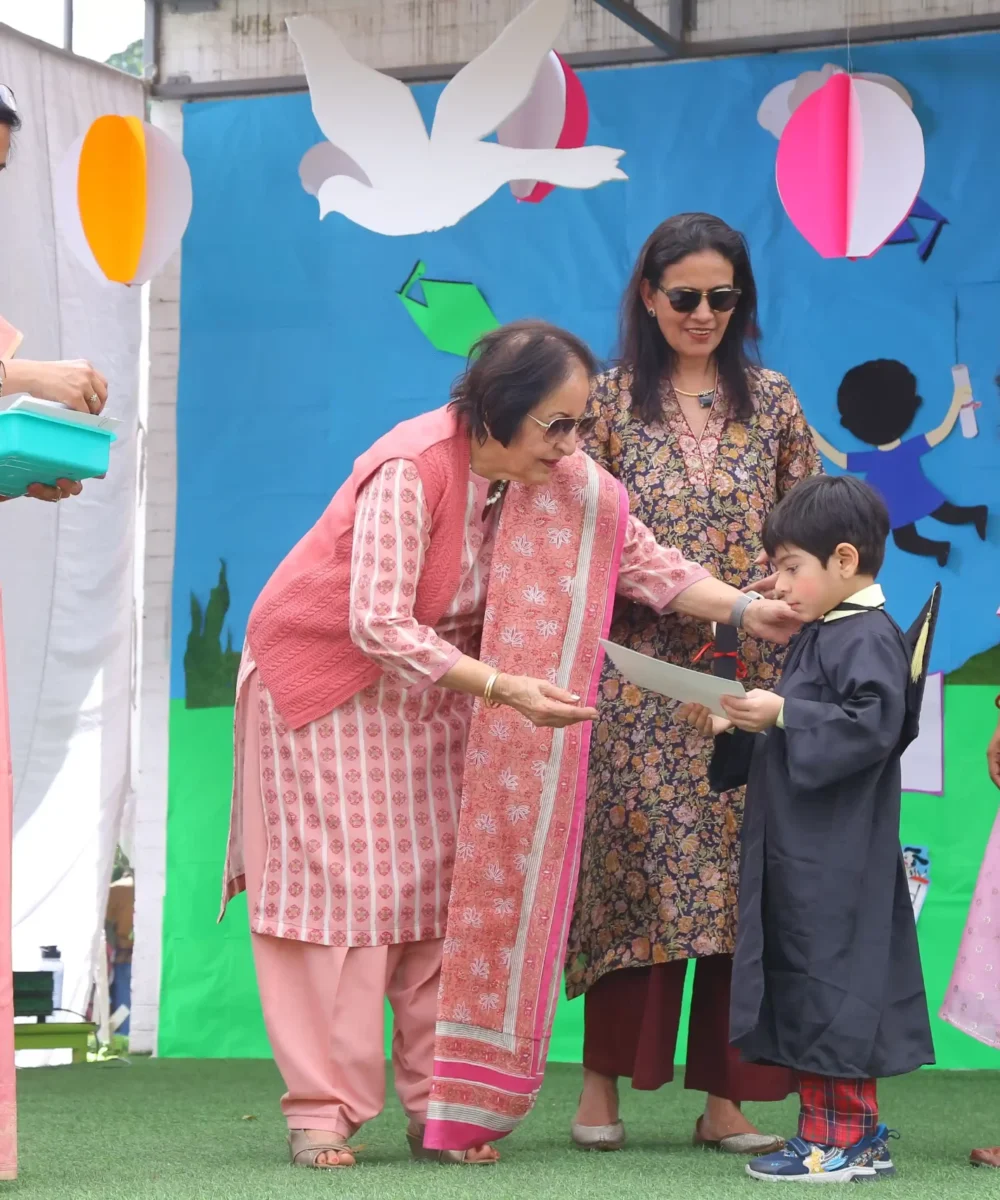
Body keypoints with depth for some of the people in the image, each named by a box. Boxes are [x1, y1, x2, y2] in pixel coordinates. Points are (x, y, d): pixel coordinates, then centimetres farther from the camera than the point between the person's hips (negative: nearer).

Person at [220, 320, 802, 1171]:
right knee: (340, 883, -7)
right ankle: (320, 1110, -3)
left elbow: (636, 556, -3)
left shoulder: (564, 478, -10)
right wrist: (504, 689, -39)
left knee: (444, 884, 3)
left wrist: (743, 610, -17)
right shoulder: (410, 471, -30)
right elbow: (379, 627, -34)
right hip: (324, 671, -6)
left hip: (434, 688, 6)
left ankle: (443, 1104, 7)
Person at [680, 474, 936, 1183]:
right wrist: (733, 728, 9)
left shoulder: (868, 637, -13)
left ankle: (840, 1141, 1)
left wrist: (784, 714, -23)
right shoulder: (824, 635, 17)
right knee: (809, 988, 14)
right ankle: (857, 1128, 22)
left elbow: (873, 725, -25)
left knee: (829, 984, -6)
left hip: (837, 858, -10)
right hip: (801, 853, 10)